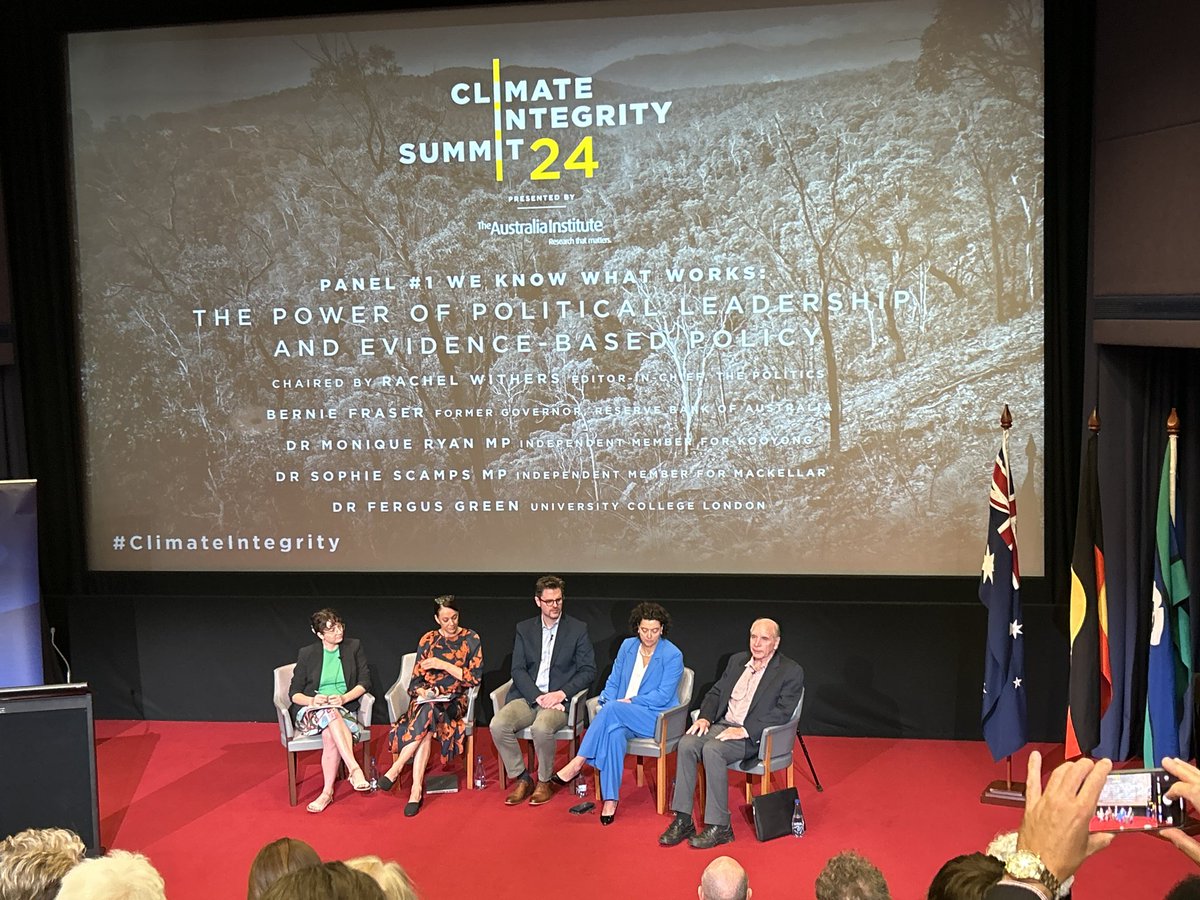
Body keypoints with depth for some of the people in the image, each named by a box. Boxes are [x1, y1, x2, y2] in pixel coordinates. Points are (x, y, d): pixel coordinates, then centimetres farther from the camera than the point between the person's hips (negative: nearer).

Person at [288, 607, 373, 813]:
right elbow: (294, 693, 6)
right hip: (310, 712, -1)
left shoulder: (353, 647, 9)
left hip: (344, 709, 1)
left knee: (330, 735, -35)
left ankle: (327, 792, -31)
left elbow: (364, 682, 5)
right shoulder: (307, 654, 6)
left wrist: (344, 698, -14)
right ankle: (354, 769, -43)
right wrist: (312, 700, -16)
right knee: (330, 713, -37)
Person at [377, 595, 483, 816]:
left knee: (428, 712, -37)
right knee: (426, 730, -35)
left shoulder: (471, 640, 4)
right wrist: (421, 691, -12)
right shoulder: (428, 640, 10)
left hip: (454, 701, -1)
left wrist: (443, 665, -10)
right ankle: (417, 790, -37)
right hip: (427, 699, 1)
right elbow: (416, 679, 11)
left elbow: (474, 678, -3)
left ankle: (396, 768, -33)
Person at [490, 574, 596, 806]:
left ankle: (545, 782, -10)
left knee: (541, 727, -35)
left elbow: (588, 671, 1)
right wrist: (538, 697, -13)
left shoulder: (578, 629, 5)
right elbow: (518, 670, 4)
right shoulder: (524, 629, 12)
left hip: (559, 700, -3)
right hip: (528, 697, 3)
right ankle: (522, 779, -7)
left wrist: (561, 694, -13)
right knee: (498, 724, -25)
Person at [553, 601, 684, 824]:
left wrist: (630, 701, -15)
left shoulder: (673, 655, -6)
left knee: (614, 709, -34)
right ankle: (610, 800, -34)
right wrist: (607, 703, -8)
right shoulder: (628, 646, 10)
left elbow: (663, 696, -10)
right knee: (614, 733, -35)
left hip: (656, 719, -4)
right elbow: (613, 682, 12)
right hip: (620, 715, 4)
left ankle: (577, 763, -27)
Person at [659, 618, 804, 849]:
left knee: (712, 750, -33)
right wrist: (705, 717, -2)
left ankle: (719, 827, -26)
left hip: (753, 736, -6)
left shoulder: (791, 672, -3)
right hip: (722, 724, 6)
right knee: (687, 744, -23)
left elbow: (782, 712, -13)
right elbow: (715, 692, 20)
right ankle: (683, 821, -20)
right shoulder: (738, 661, 17)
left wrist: (744, 730, -21)